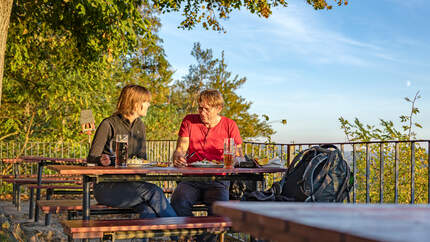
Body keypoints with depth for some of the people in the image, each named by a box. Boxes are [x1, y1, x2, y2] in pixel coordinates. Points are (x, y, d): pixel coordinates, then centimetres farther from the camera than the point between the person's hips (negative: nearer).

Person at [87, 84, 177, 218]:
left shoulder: (140, 126, 14)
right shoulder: (108, 125, -6)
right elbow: (91, 159, -4)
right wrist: (101, 160, -27)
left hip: (130, 184, 5)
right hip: (105, 187, -5)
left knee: (149, 210, -29)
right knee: (153, 191, -28)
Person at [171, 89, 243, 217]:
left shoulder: (229, 125, 9)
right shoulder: (189, 121, 12)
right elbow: (180, 149, 9)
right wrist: (178, 157, -15)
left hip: (218, 180, -1)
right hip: (191, 179, 2)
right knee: (178, 203, -30)